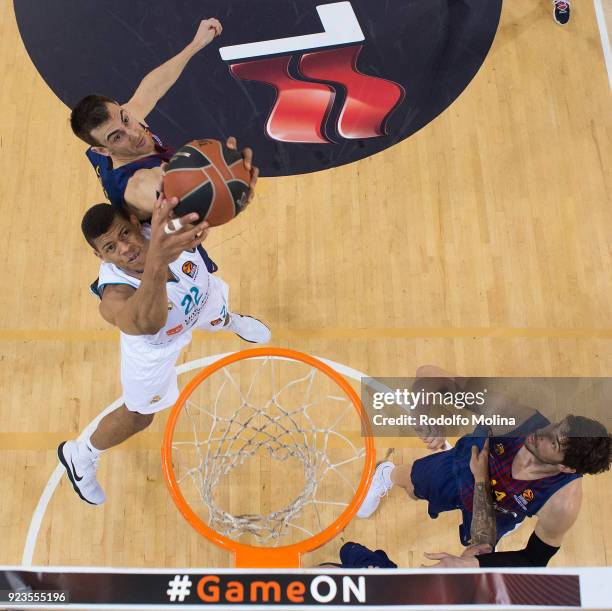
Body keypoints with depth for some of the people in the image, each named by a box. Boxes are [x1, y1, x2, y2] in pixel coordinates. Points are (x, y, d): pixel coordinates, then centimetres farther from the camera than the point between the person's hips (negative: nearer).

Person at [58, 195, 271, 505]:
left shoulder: (164, 229, -39)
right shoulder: (114, 296, -50)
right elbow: (147, 323, -72)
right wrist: (155, 264, -93)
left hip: (200, 292, 4)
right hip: (155, 342, -4)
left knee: (221, 318, 38)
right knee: (139, 415, 15)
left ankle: (233, 322, 81)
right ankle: (79, 454, 46)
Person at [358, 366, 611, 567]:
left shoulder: (563, 503, -43)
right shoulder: (508, 413, -44)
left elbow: (535, 560, -26)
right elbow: (428, 374, -42)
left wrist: (473, 563, -35)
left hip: (494, 514, 0)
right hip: (460, 470, 0)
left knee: (479, 548, 33)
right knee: (412, 487, 31)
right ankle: (388, 475, 68)